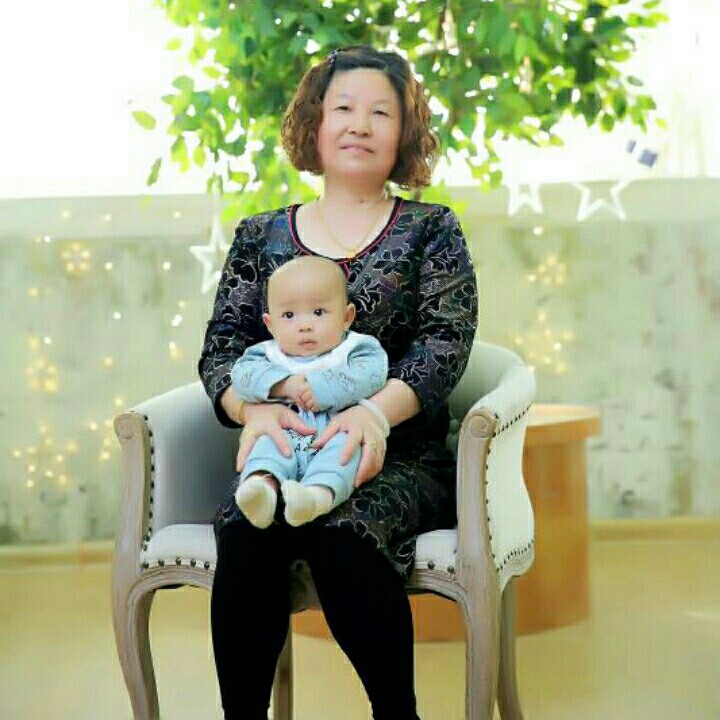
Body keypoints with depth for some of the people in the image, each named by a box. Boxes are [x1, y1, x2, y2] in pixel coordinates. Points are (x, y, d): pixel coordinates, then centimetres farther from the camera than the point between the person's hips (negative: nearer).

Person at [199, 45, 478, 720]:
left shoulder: (431, 229, 11)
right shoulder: (260, 236, 17)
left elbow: (445, 342, -2)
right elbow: (220, 349, 9)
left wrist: (377, 411, -22)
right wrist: (255, 408, -16)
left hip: (398, 457, -2)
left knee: (341, 535, -34)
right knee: (246, 533, -31)